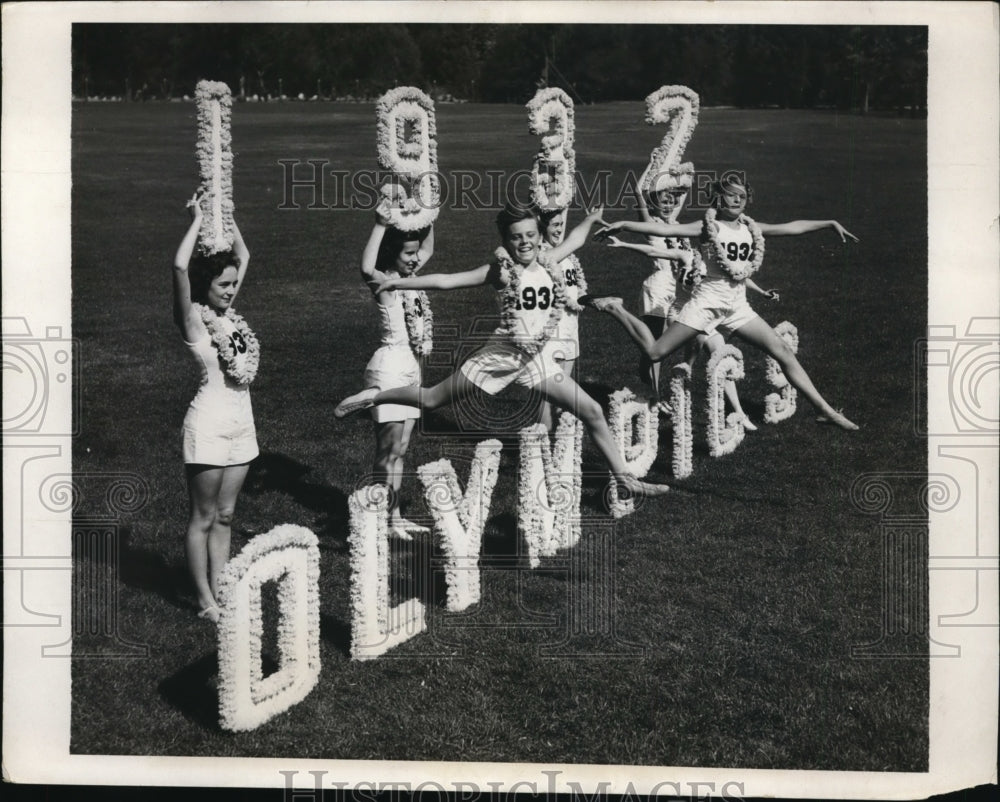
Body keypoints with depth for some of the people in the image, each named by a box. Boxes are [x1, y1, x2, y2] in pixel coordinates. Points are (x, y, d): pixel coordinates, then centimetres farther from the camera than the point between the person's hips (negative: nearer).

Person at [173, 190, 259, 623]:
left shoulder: (227, 313, 8)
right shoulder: (194, 317, -9)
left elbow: (243, 255, 18)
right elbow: (180, 266, -26)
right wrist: (199, 219, -16)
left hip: (241, 424, 7)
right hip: (209, 424, -7)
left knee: (224, 517, 13)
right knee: (203, 518, 4)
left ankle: (218, 591, 22)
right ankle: (205, 601, 13)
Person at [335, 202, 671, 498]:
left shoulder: (547, 264, 5)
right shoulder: (501, 270, -7)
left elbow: (574, 240, 27)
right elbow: (447, 281, -8)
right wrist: (400, 283, -9)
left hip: (537, 358, 4)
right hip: (502, 353, -4)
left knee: (592, 411, 0)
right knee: (433, 399, 3)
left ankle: (623, 477, 11)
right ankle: (374, 396, 26)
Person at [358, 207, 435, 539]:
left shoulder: (409, 277, 11)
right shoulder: (384, 282, -11)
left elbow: (429, 249, 29)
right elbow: (366, 268, -35)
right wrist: (380, 226, -33)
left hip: (411, 367, 8)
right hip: (390, 365, -8)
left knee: (399, 449, 12)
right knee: (388, 451, -3)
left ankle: (395, 515, 19)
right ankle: (383, 519, 3)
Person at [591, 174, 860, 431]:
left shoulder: (750, 228, 9)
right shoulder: (708, 227, -6)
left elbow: (792, 227, 15)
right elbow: (665, 229, -16)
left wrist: (830, 223, 14)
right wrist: (624, 224, -25)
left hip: (738, 307, 5)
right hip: (707, 301, -5)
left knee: (782, 352, 0)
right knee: (656, 352, -9)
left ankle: (824, 410, 6)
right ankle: (615, 309, 13)